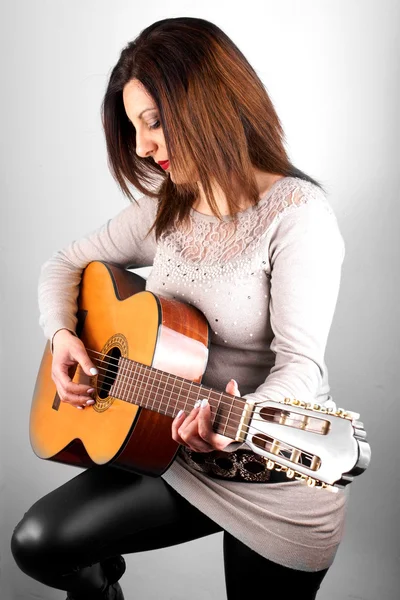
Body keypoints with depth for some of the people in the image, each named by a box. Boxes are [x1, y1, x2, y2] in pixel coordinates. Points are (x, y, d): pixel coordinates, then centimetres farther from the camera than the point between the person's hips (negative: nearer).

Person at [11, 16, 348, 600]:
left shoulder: (297, 213, -18)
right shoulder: (167, 209, 3)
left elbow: (300, 363, -23)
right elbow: (66, 263, 12)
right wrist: (62, 333, -7)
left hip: (277, 473, -5)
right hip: (176, 456, 5)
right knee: (39, 543, -5)